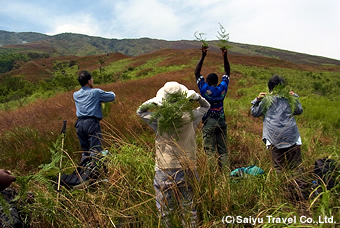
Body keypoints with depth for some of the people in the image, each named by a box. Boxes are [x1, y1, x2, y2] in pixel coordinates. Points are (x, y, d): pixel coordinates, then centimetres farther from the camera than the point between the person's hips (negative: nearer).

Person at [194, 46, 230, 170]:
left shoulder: (205, 89, -6)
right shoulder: (223, 88, 1)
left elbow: (197, 73, 3)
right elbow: (227, 72, 14)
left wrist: (203, 56, 1)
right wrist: (225, 57, 10)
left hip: (209, 123, -3)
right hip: (221, 121, 3)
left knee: (210, 150, -3)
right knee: (223, 150, 7)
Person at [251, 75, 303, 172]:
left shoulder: (266, 100, -3)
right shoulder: (290, 99, 3)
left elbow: (254, 113, 7)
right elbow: (299, 111, 20)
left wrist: (257, 100, 13)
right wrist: (295, 97, 26)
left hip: (274, 138, -2)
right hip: (291, 137, 2)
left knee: (278, 165, 6)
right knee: (295, 164, 12)